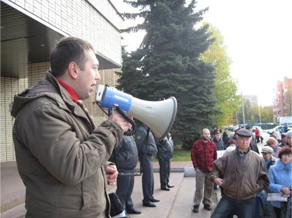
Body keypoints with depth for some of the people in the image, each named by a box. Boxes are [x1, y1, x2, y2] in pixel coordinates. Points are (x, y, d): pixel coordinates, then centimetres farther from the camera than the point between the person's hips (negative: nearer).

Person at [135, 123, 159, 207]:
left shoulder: (148, 130, 17)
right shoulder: (141, 130, -14)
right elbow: (139, 146, -19)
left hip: (149, 157, 10)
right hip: (145, 157, -10)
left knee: (150, 178, 17)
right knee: (147, 178, -5)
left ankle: (150, 196, 30)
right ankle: (146, 200, 3)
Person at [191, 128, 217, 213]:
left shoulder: (212, 144, 3)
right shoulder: (196, 144, -4)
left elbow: (215, 156, 8)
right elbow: (193, 156, -2)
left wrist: (214, 166, 5)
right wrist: (196, 166, -5)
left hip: (211, 170, 3)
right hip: (200, 170, -3)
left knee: (209, 188, 10)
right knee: (199, 188, -1)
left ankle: (207, 203, 24)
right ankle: (196, 205, 8)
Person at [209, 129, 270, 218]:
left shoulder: (258, 159, 1)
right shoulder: (228, 156, 1)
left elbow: (264, 179, 8)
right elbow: (216, 168, 9)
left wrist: (256, 187, -6)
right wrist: (215, 177, -9)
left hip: (247, 201, 0)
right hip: (228, 198, 0)